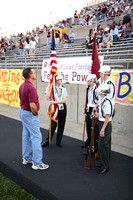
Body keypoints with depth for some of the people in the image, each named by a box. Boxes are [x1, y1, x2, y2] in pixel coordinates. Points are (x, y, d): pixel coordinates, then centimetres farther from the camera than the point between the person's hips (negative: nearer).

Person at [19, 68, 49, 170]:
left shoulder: (22, 86, 8)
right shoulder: (31, 87, -24)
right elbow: (32, 105, -29)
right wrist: (36, 114, -10)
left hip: (22, 111, 10)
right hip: (30, 114, -10)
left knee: (26, 135, 17)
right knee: (36, 137, -5)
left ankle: (26, 158, 29)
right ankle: (37, 163, 0)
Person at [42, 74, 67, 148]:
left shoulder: (63, 88, 4)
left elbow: (64, 100, -4)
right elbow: (47, 98, -13)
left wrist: (55, 102, -15)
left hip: (62, 108, 3)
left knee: (61, 125, 7)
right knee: (53, 126, -4)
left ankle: (58, 142, 22)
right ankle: (47, 141, 15)